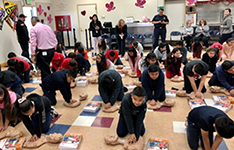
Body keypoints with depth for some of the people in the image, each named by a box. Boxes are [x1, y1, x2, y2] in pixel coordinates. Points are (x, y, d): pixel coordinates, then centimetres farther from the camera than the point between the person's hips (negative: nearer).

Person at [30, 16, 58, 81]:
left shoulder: (34, 29, -4)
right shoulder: (48, 27, 13)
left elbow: (33, 43, -10)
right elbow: (55, 40, 12)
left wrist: (33, 55, -8)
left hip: (42, 52, -6)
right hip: (52, 50, 6)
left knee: (44, 70, 1)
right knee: (46, 67, 22)